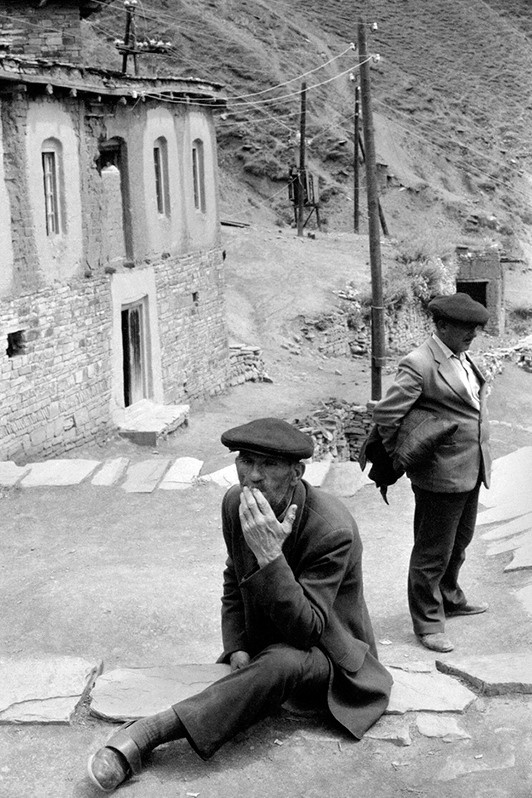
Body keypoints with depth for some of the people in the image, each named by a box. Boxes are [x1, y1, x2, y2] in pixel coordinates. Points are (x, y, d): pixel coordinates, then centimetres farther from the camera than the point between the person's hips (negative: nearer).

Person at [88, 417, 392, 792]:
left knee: (281, 662, -35)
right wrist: (238, 651, -6)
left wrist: (269, 553, -41)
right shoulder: (236, 503, -9)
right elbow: (235, 582, 9)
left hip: (330, 657, -9)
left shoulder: (332, 530, -28)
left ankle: (147, 732, -37)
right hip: (265, 645, 9)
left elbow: (305, 631, -31)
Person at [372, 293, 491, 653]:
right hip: (442, 475, -9)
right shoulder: (419, 365, -19)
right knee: (433, 551, 3)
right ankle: (428, 622, 17)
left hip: (471, 470, 9)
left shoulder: (464, 357, 9)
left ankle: (449, 598, 43)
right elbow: (385, 413, -22)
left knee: (459, 541, 24)